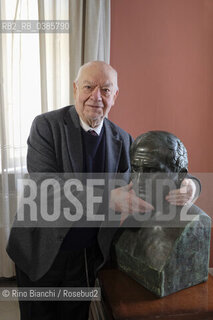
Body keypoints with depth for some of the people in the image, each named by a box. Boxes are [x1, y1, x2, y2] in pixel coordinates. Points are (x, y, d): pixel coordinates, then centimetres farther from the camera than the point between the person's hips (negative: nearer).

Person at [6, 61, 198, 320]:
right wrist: (108, 199, -34)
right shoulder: (46, 125, -14)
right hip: (40, 253, -2)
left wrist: (186, 184, -23)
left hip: (86, 257, 3)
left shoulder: (122, 140, -2)